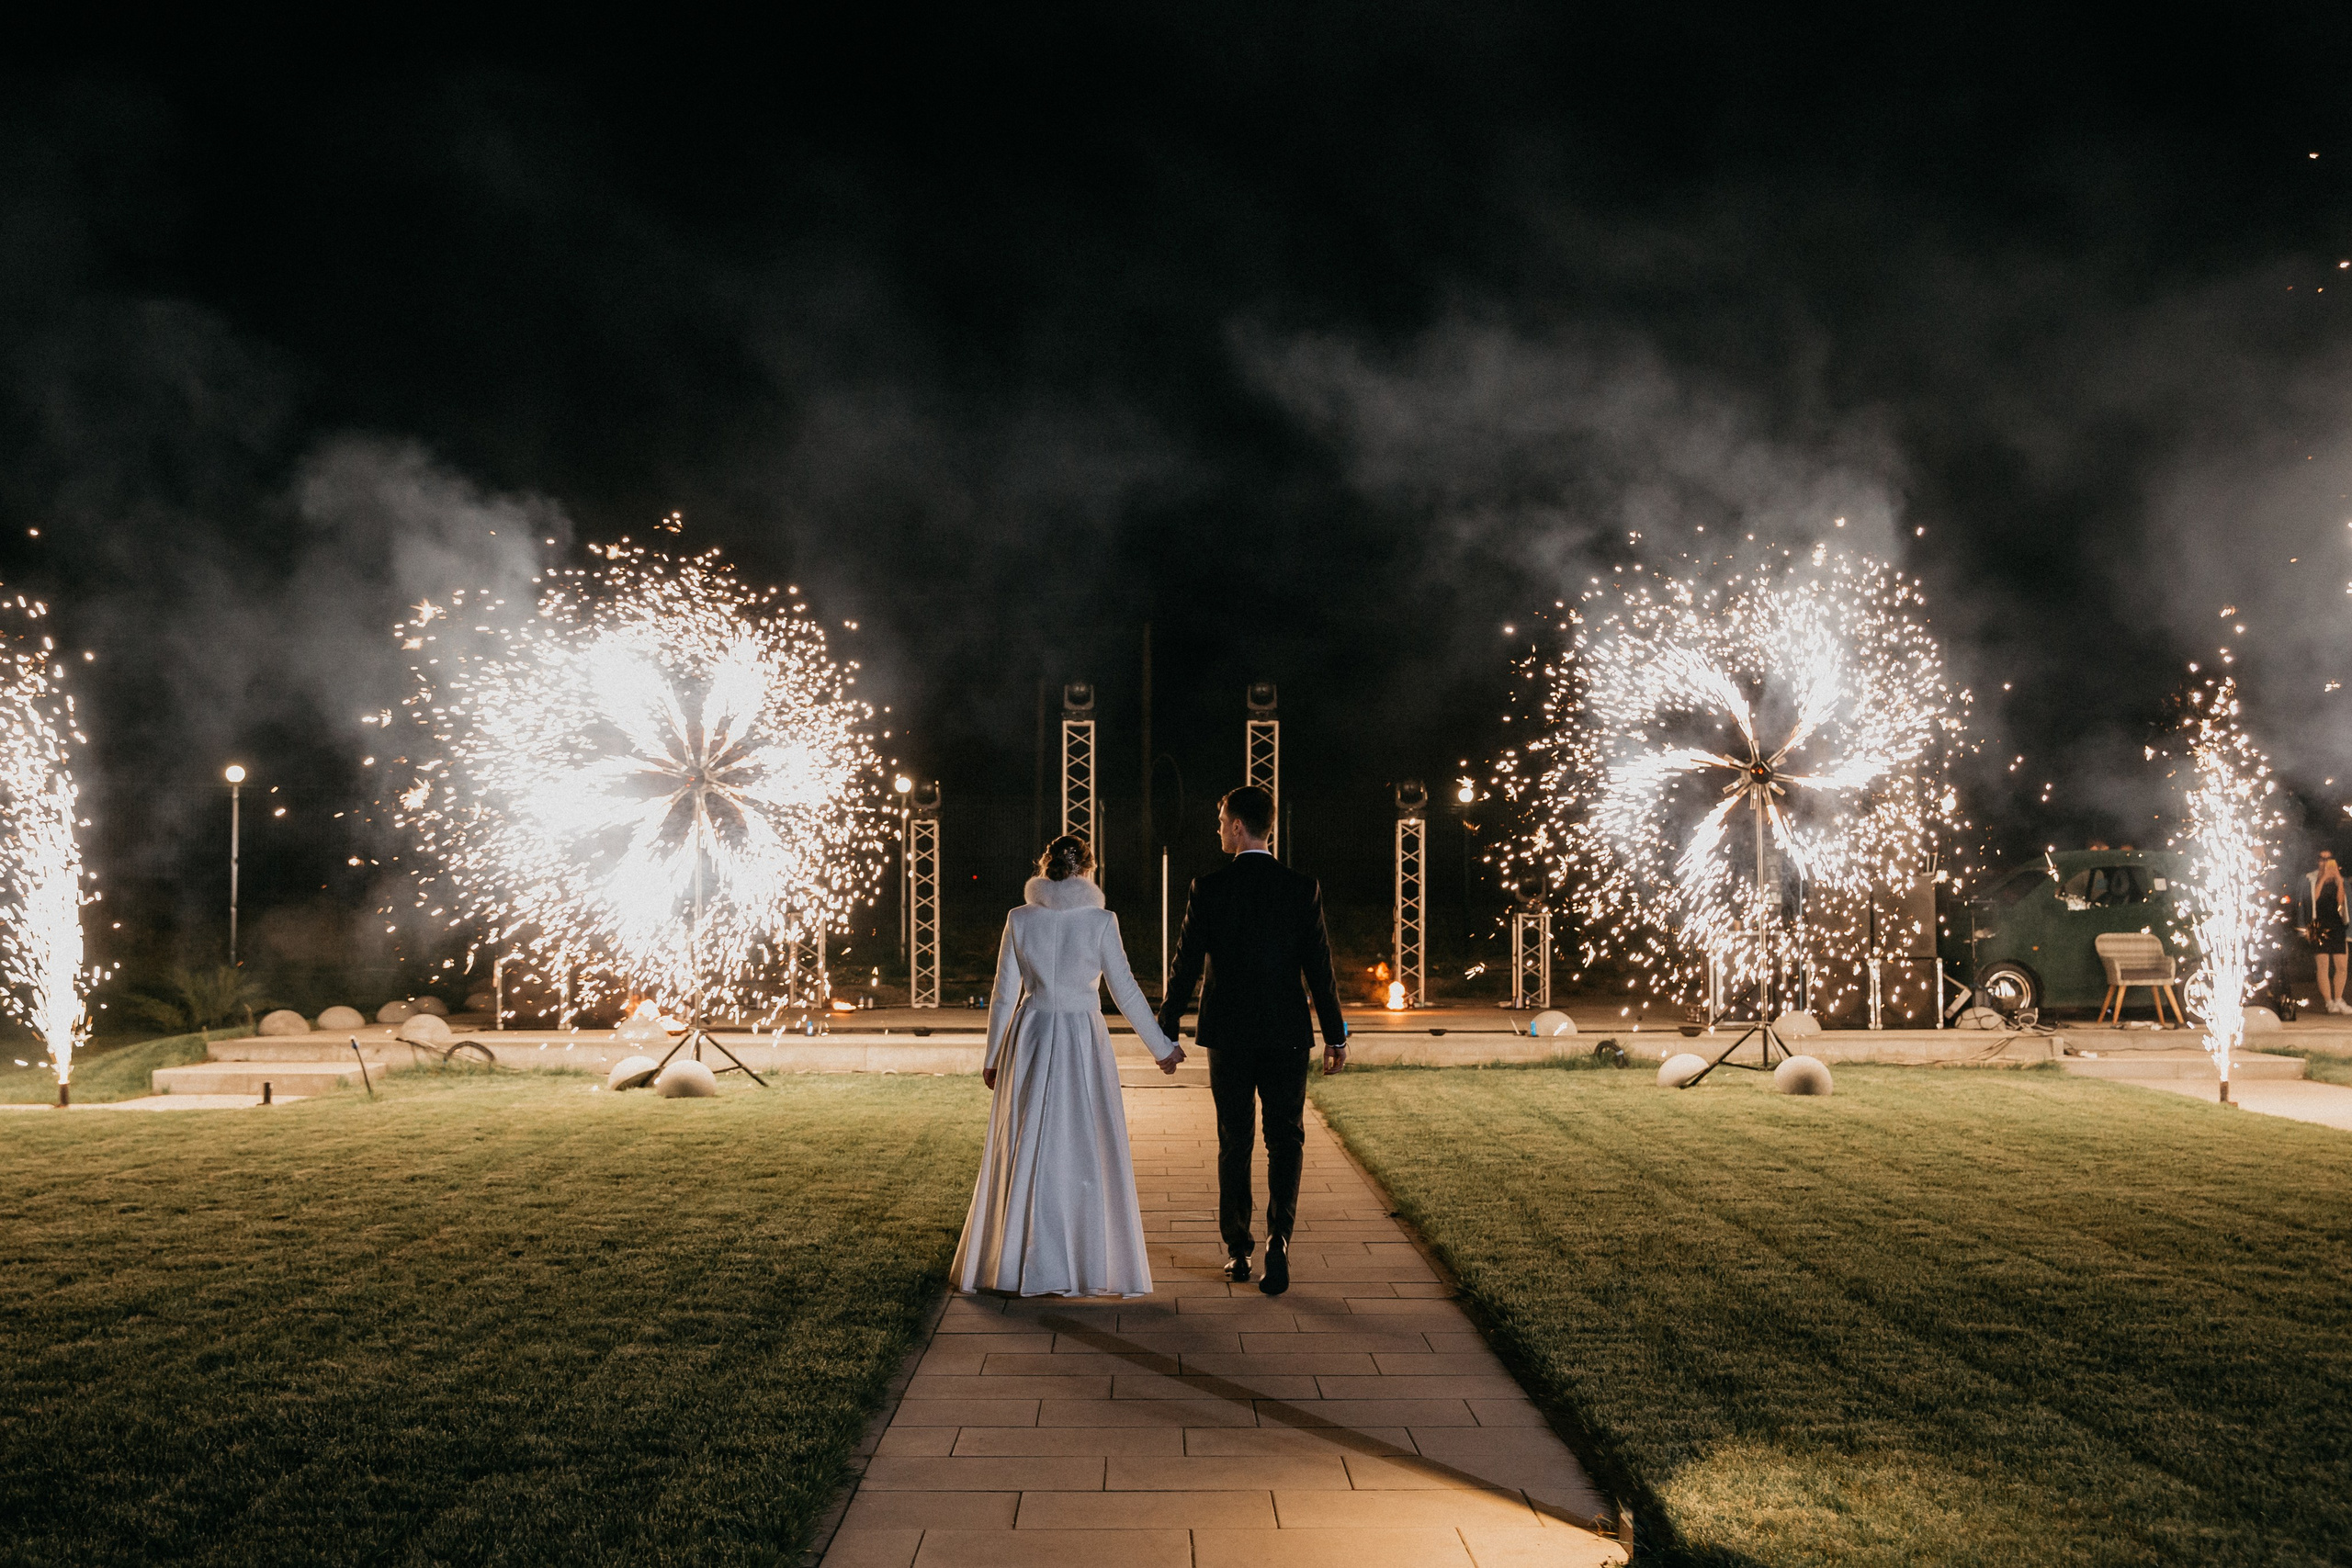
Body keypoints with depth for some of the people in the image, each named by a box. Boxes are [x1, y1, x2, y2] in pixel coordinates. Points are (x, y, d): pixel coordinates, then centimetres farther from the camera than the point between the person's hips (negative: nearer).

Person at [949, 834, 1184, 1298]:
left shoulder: (1020, 919, -1)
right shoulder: (1100, 920, -6)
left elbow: (1004, 994, 2)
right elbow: (1125, 991, -3)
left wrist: (992, 1057, 13)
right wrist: (1162, 1047, 7)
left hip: (1029, 1039, 2)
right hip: (1083, 1041, -2)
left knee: (1025, 1151, 10)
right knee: (1085, 1151, 5)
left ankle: (1016, 1263, 15)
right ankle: (1090, 1265, 8)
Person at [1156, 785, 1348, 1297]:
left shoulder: (1209, 889, -7)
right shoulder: (1302, 889, -3)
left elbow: (1186, 966, -4)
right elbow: (1319, 967, -2)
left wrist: (1166, 1031, 5)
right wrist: (1336, 1035, 7)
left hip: (1228, 1034, 0)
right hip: (1287, 1034, 0)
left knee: (1234, 1142, 11)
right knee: (1286, 1138, 9)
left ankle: (1238, 1251, 15)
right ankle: (1278, 1235, -10)